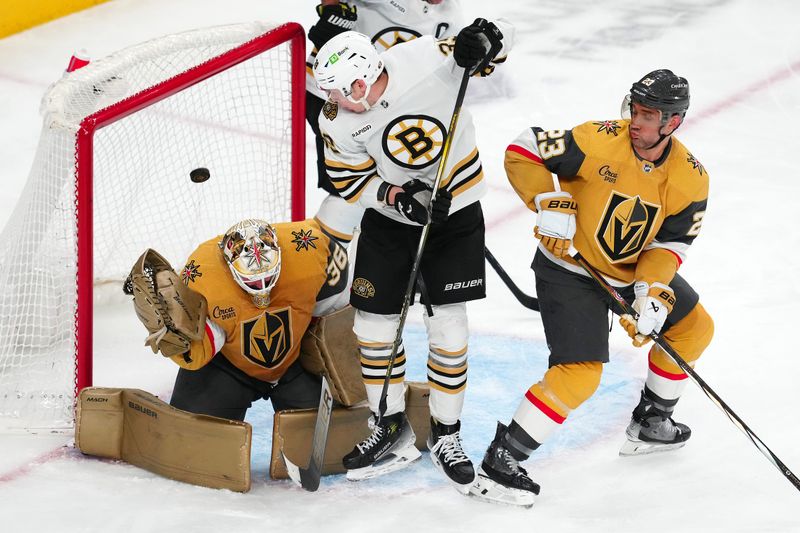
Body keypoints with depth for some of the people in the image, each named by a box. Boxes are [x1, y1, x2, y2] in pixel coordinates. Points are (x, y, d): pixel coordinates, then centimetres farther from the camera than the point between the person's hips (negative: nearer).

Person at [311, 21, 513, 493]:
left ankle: (446, 435, 12)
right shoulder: (338, 122, -17)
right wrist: (400, 198, -23)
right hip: (388, 219, 3)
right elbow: (351, 182, -6)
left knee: (448, 326, -4)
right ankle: (392, 429, 21)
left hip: (456, 212, -3)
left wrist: (483, 41, -37)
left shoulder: (426, 60, -25)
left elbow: (498, 37, -14)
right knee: (374, 322, 3)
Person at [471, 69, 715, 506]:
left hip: (636, 269, 7)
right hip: (569, 269, -7)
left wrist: (652, 294, -25)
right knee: (579, 373, -19)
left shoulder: (690, 179, -11)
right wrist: (550, 204, -29)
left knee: (693, 327, 18)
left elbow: (669, 245, -10)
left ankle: (649, 423, 37)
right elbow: (522, 151, -19)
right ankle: (498, 466, -15)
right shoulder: (599, 142, -25)